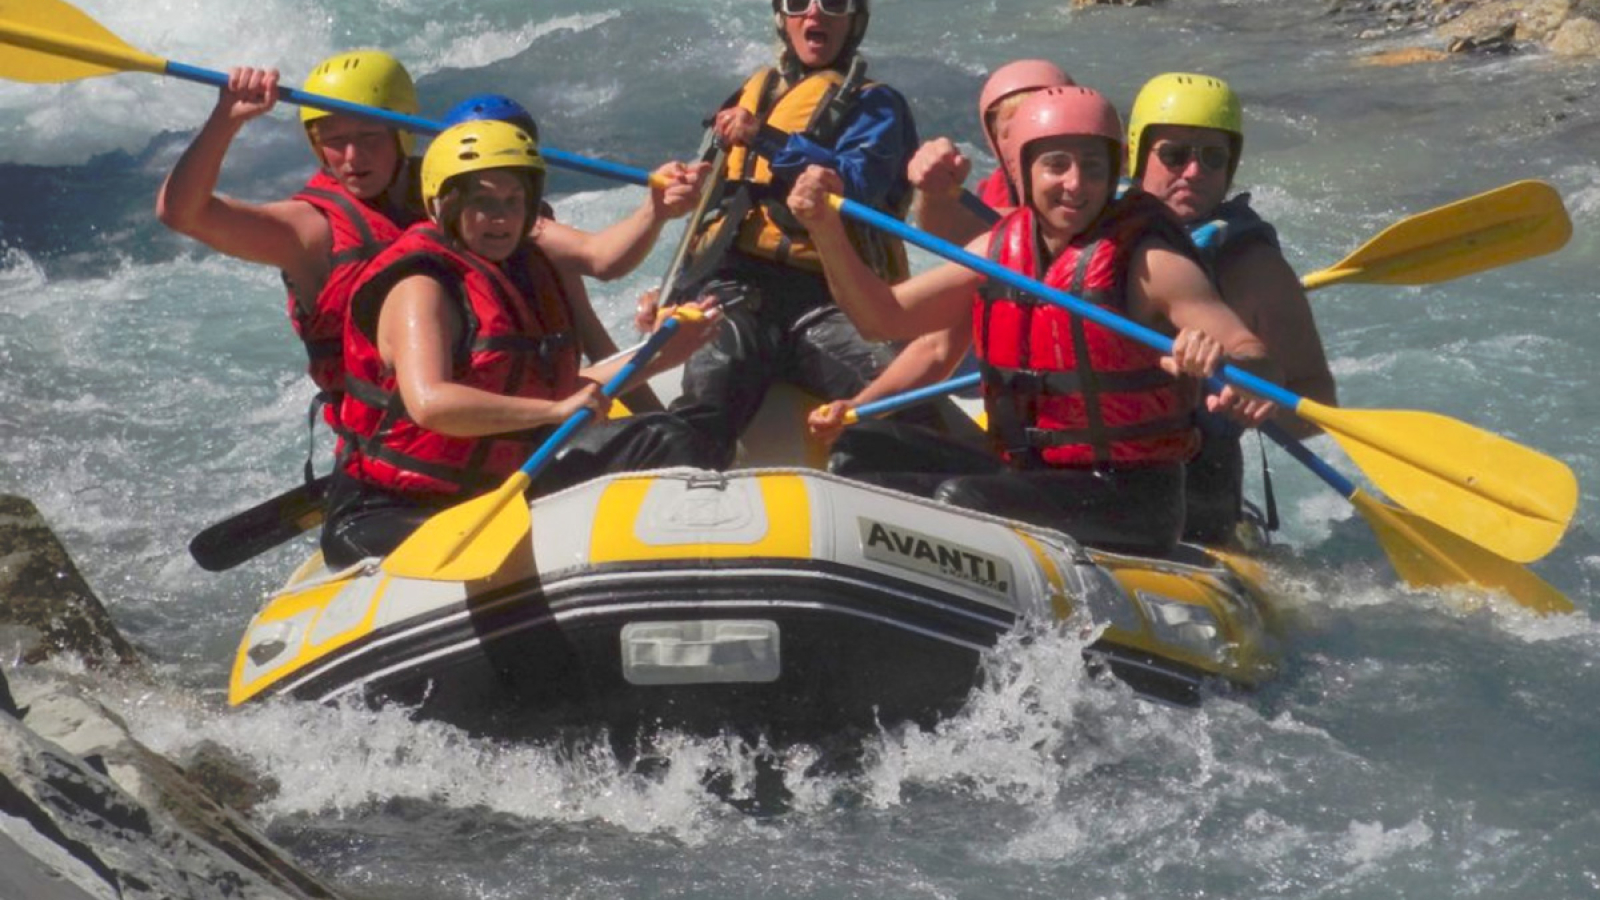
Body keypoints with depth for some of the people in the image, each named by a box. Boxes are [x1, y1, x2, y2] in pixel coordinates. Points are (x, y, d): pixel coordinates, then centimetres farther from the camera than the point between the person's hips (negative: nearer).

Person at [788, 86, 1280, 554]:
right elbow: (884, 317, 7)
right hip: (1020, 471, 6)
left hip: (1128, 501, -6)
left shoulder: (1148, 262, -12)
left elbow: (1256, 358, -19)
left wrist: (1224, 361, -43)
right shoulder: (998, 248, 5)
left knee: (960, 499, -28)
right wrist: (825, 229, -7)